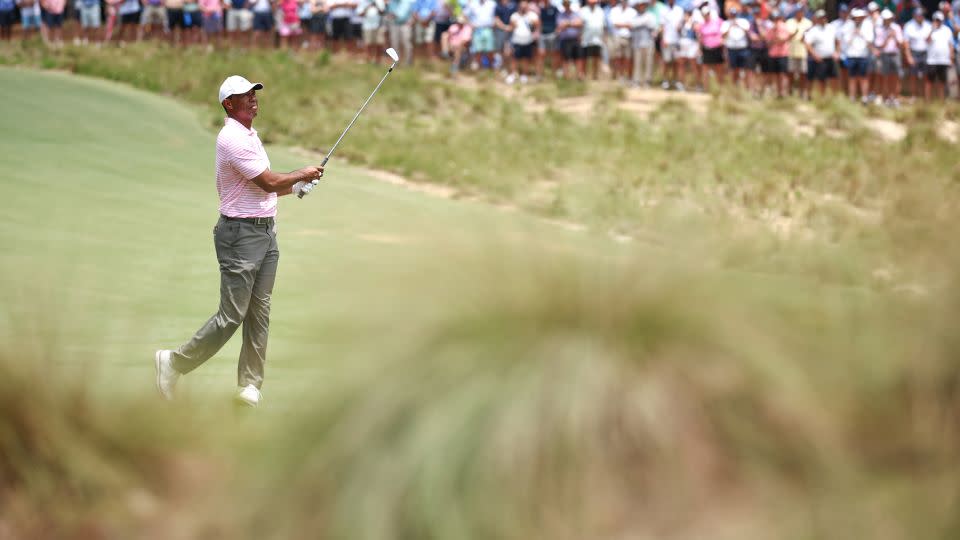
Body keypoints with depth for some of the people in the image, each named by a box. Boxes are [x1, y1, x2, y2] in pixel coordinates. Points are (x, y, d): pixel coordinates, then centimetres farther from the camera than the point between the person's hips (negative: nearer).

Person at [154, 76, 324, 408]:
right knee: (231, 316, -7)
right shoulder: (232, 138, -17)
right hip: (241, 234, -9)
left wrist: (297, 186, 10)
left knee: (260, 314, 7)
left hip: (266, 231, 9)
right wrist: (302, 174, -1)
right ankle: (175, 362, 6)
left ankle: (250, 385, 10)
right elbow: (269, 183, -16)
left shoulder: (250, 135, 15)